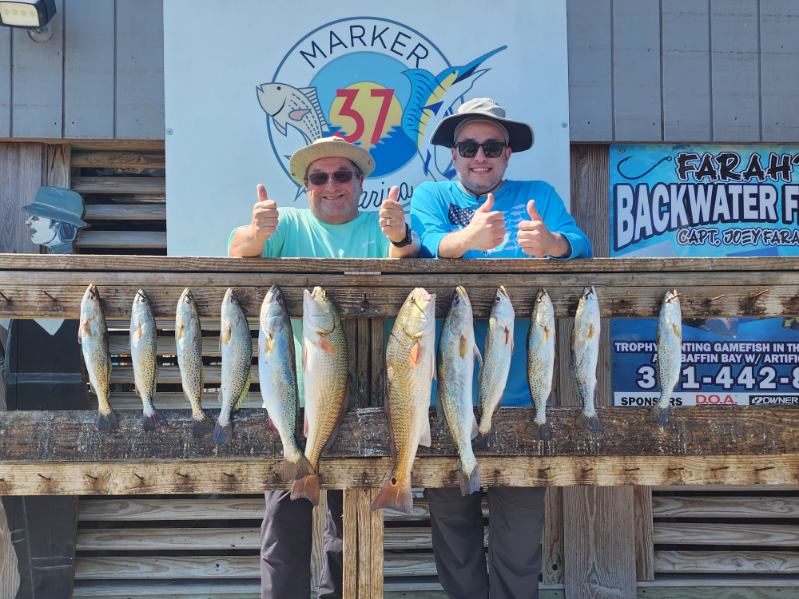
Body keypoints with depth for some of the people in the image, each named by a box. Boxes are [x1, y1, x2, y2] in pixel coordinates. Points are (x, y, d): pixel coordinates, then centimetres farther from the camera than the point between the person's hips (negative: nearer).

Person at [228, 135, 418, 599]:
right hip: (294, 391, -1)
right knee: (286, 514, -3)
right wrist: (257, 233, -35)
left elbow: (406, 267, -13)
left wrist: (400, 240, -37)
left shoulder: (380, 226, 6)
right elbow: (238, 251, -10)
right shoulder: (289, 225, 7)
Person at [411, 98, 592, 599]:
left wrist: (551, 244, -27)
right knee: (452, 519, 10)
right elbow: (427, 244, -9)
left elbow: (581, 246, -4)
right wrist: (469, 238, -31)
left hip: (520, 393, 0)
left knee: (521, 530, 4)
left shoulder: (539, 195, 12)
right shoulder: (431, 195, 11)